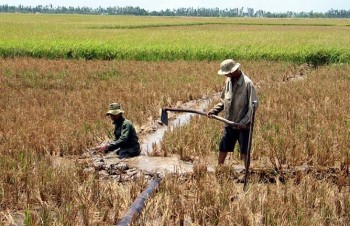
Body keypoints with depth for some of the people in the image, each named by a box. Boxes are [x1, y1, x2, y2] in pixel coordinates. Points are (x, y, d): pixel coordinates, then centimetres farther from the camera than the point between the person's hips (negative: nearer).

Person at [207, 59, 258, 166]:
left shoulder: (247, 83, -16)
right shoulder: (228, 81, 5)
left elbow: (253, 105, -17)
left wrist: (244, 122, -22)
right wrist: (214, 110, 0)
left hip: (242, 125, -6)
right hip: (229, 123, 6)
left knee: (244, 151, 2)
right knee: (223, 148, 12)